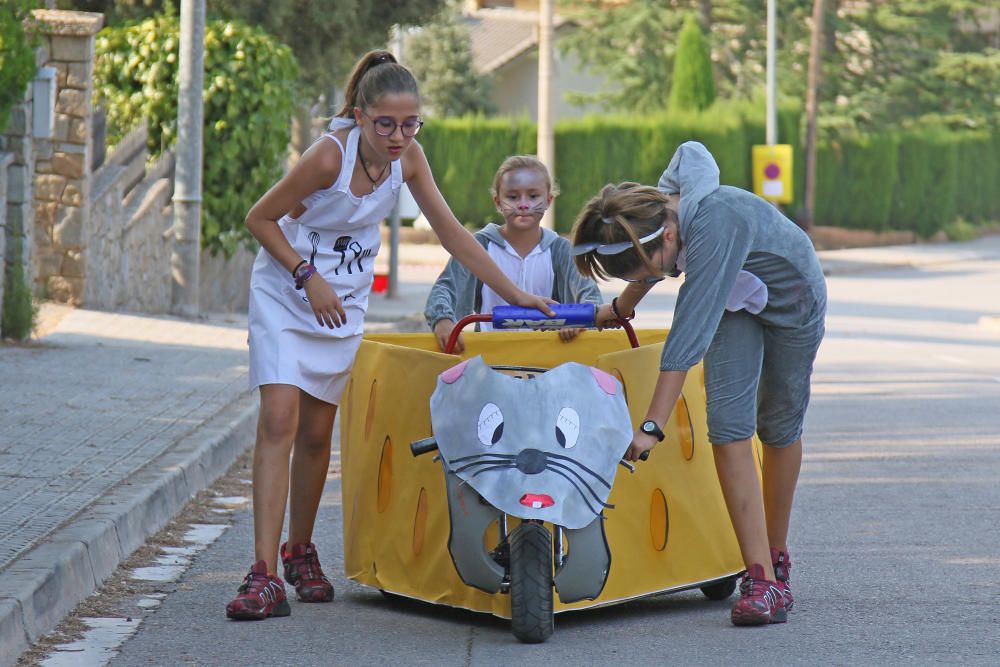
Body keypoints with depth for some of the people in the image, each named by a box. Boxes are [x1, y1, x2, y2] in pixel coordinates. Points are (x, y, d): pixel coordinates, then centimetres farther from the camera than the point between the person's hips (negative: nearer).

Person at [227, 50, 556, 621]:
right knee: (279, 419, -17)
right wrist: (308, 277, -21)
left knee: (316, 432, 9)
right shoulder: (330, 156, -25)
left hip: (344, 303, 5)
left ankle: (300, 550, 30)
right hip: (284, 293, -5)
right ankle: (265, 575, -21)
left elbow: (451, 231, 0)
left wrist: (514, 293, -2)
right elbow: (260, 219, -15)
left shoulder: (408, 158, -9)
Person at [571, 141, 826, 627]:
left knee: (779, 428, 7)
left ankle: (777, 555, 29)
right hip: (734, 302, 5)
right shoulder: (655, 209, -21)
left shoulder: (715, 225, -43)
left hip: (790, 301, -5)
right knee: (728, 423, -12)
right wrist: (621, 306, 23)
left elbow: (689, 332, -46)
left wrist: (652, 426, -47)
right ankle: (761, 578, -17)